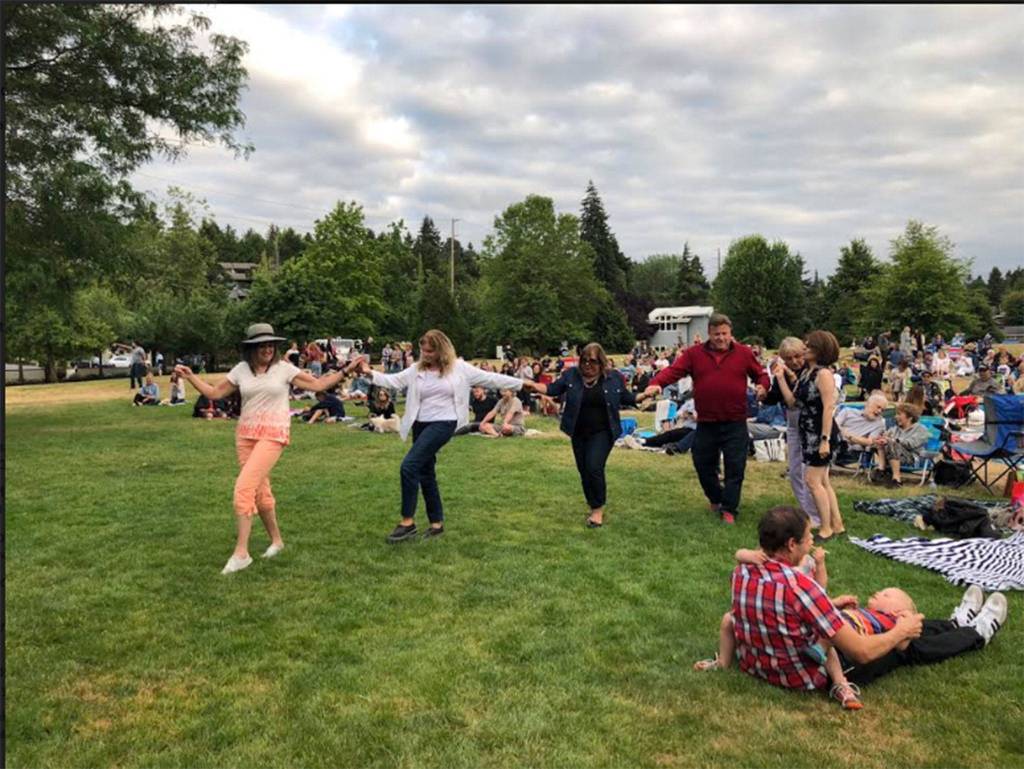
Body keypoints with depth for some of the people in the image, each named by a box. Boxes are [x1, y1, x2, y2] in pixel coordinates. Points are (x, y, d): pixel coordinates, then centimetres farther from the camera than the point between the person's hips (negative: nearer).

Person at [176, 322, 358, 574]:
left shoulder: (284, 368, -1)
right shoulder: (241, 370, 7)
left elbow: (317, 385, 2)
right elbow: (214, 393, 13)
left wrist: (344, 372, -4)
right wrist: (190, 377, 3)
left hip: (273, 434, -5)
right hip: (245, 434, 5)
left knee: (244, 487, -17)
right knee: (260, 490, 11)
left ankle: (241, 552, -12)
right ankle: (276, 540, 30)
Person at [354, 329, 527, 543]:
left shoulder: (459, 367, -4)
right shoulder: (417, 369, 5)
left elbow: (489, 378, -1)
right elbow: (394, 380, -3)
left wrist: (522, 383, 0)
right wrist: (370, 373, -19)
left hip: (443, 423, -6)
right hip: (421, 424, 6)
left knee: (409, 465, -18)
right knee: (426, 473, 11)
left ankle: (407, 521, -9)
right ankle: (437, 523, 25)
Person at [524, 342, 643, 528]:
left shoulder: (614, 377, -4)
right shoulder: (571, 374, -3)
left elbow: (627, 398, 6)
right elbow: (552, 389, -1)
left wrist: (645, 395, -10)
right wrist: (533, 385, -18)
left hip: (602, 432, -3)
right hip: (579, 433, 3)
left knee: (594, 468, -17)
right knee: (584, 471, 9)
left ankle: (598, 509, 2)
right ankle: (594, 508, 28)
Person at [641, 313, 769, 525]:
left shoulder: (744, 353, 2)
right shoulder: (694, 353, -1)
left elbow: (761, 374, 11)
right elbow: (673, 371, -12)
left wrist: (763, 386, -13)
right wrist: (656, 384, -30)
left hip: (735, 423, -1)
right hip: (706, 423, 1)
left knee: (735, 467, 1)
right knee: (703, 464, 12)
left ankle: (729, 509, 14)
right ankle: (716, 498, 38)